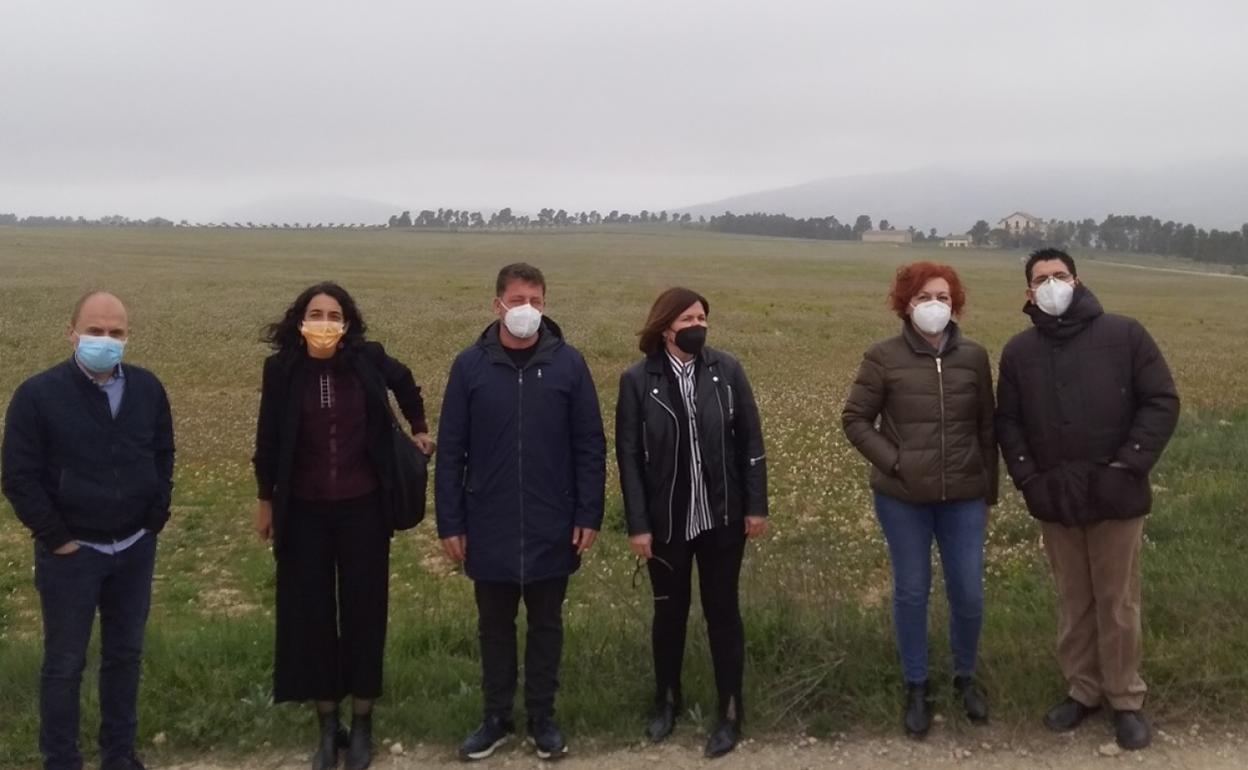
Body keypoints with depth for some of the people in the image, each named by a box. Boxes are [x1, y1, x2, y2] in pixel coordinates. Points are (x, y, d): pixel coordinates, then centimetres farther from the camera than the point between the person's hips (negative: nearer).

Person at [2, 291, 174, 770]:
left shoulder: (148, 389, 0)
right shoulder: (39, 394, -12)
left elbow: (164, 457, 10)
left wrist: (154, 521, 4)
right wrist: (56, 537, -10)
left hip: (135, 549, 4)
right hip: (71, 552, -4)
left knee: (125, 654, 14)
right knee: (65, 662, 7)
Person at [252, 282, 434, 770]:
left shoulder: (367, 360, -7)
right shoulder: (282, 369, -7)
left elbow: (405, 383, 16)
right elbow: (269, 438, 3)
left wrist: (419, 429, 17)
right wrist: (265, 499, 9)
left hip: (363, 508, 0)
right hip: (305, 511, 1)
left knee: (363, 609, 6)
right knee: (311, 612, 7)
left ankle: (362, 723, 22)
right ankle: (327, 726, 22)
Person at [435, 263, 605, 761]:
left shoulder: (568, 363, -4)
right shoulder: (470, 365, -3)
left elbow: (590, 447, -1)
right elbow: (451, 451, -1)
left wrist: (589, 515, -5)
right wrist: (449, 522, -3)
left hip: (552, 527, 0)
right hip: (489, 528, 1)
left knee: (546, 624, 13)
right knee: (495, 625, 14)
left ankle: (542, 718, 27)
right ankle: (496, 718, 28)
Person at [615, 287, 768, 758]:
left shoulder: (726, 371, -3)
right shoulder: (638, 380, -6)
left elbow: (750, 442, 0)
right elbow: (629, 457, -6)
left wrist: (756, 506, -2)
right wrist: (637, 525, -8)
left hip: (722, 518, 0)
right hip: (666, 521, 0)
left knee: (723, 611, 10)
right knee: (669, 612, 15)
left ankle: (730, 713, 22)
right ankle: (666, 702, 35)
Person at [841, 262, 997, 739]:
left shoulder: (974, 357, 2)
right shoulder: (884, 357, -6)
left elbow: (986, 429, 8)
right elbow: (854, 419, -1)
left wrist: (989, 493, 9)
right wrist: (893, 461, -12)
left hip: (963, 497, 2)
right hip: (903, 498, -2)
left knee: (968, 595, 5)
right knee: (911, 593, 8)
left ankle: (965, 678, 30)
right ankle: (916, 688, 25)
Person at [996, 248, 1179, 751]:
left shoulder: (1125, 336, -4)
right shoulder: (1019, 352, 4)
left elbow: (1161, 403, -5)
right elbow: (1007, 421, 7)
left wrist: (1129, 467, -13)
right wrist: (1027, 478, -5)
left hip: (1115, 497, -3)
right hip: (1054, 500, 3)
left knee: (1117, 603, 6)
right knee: (1073, 602, 14)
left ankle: (1127, 700, 21)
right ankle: (1082, 690, 28)